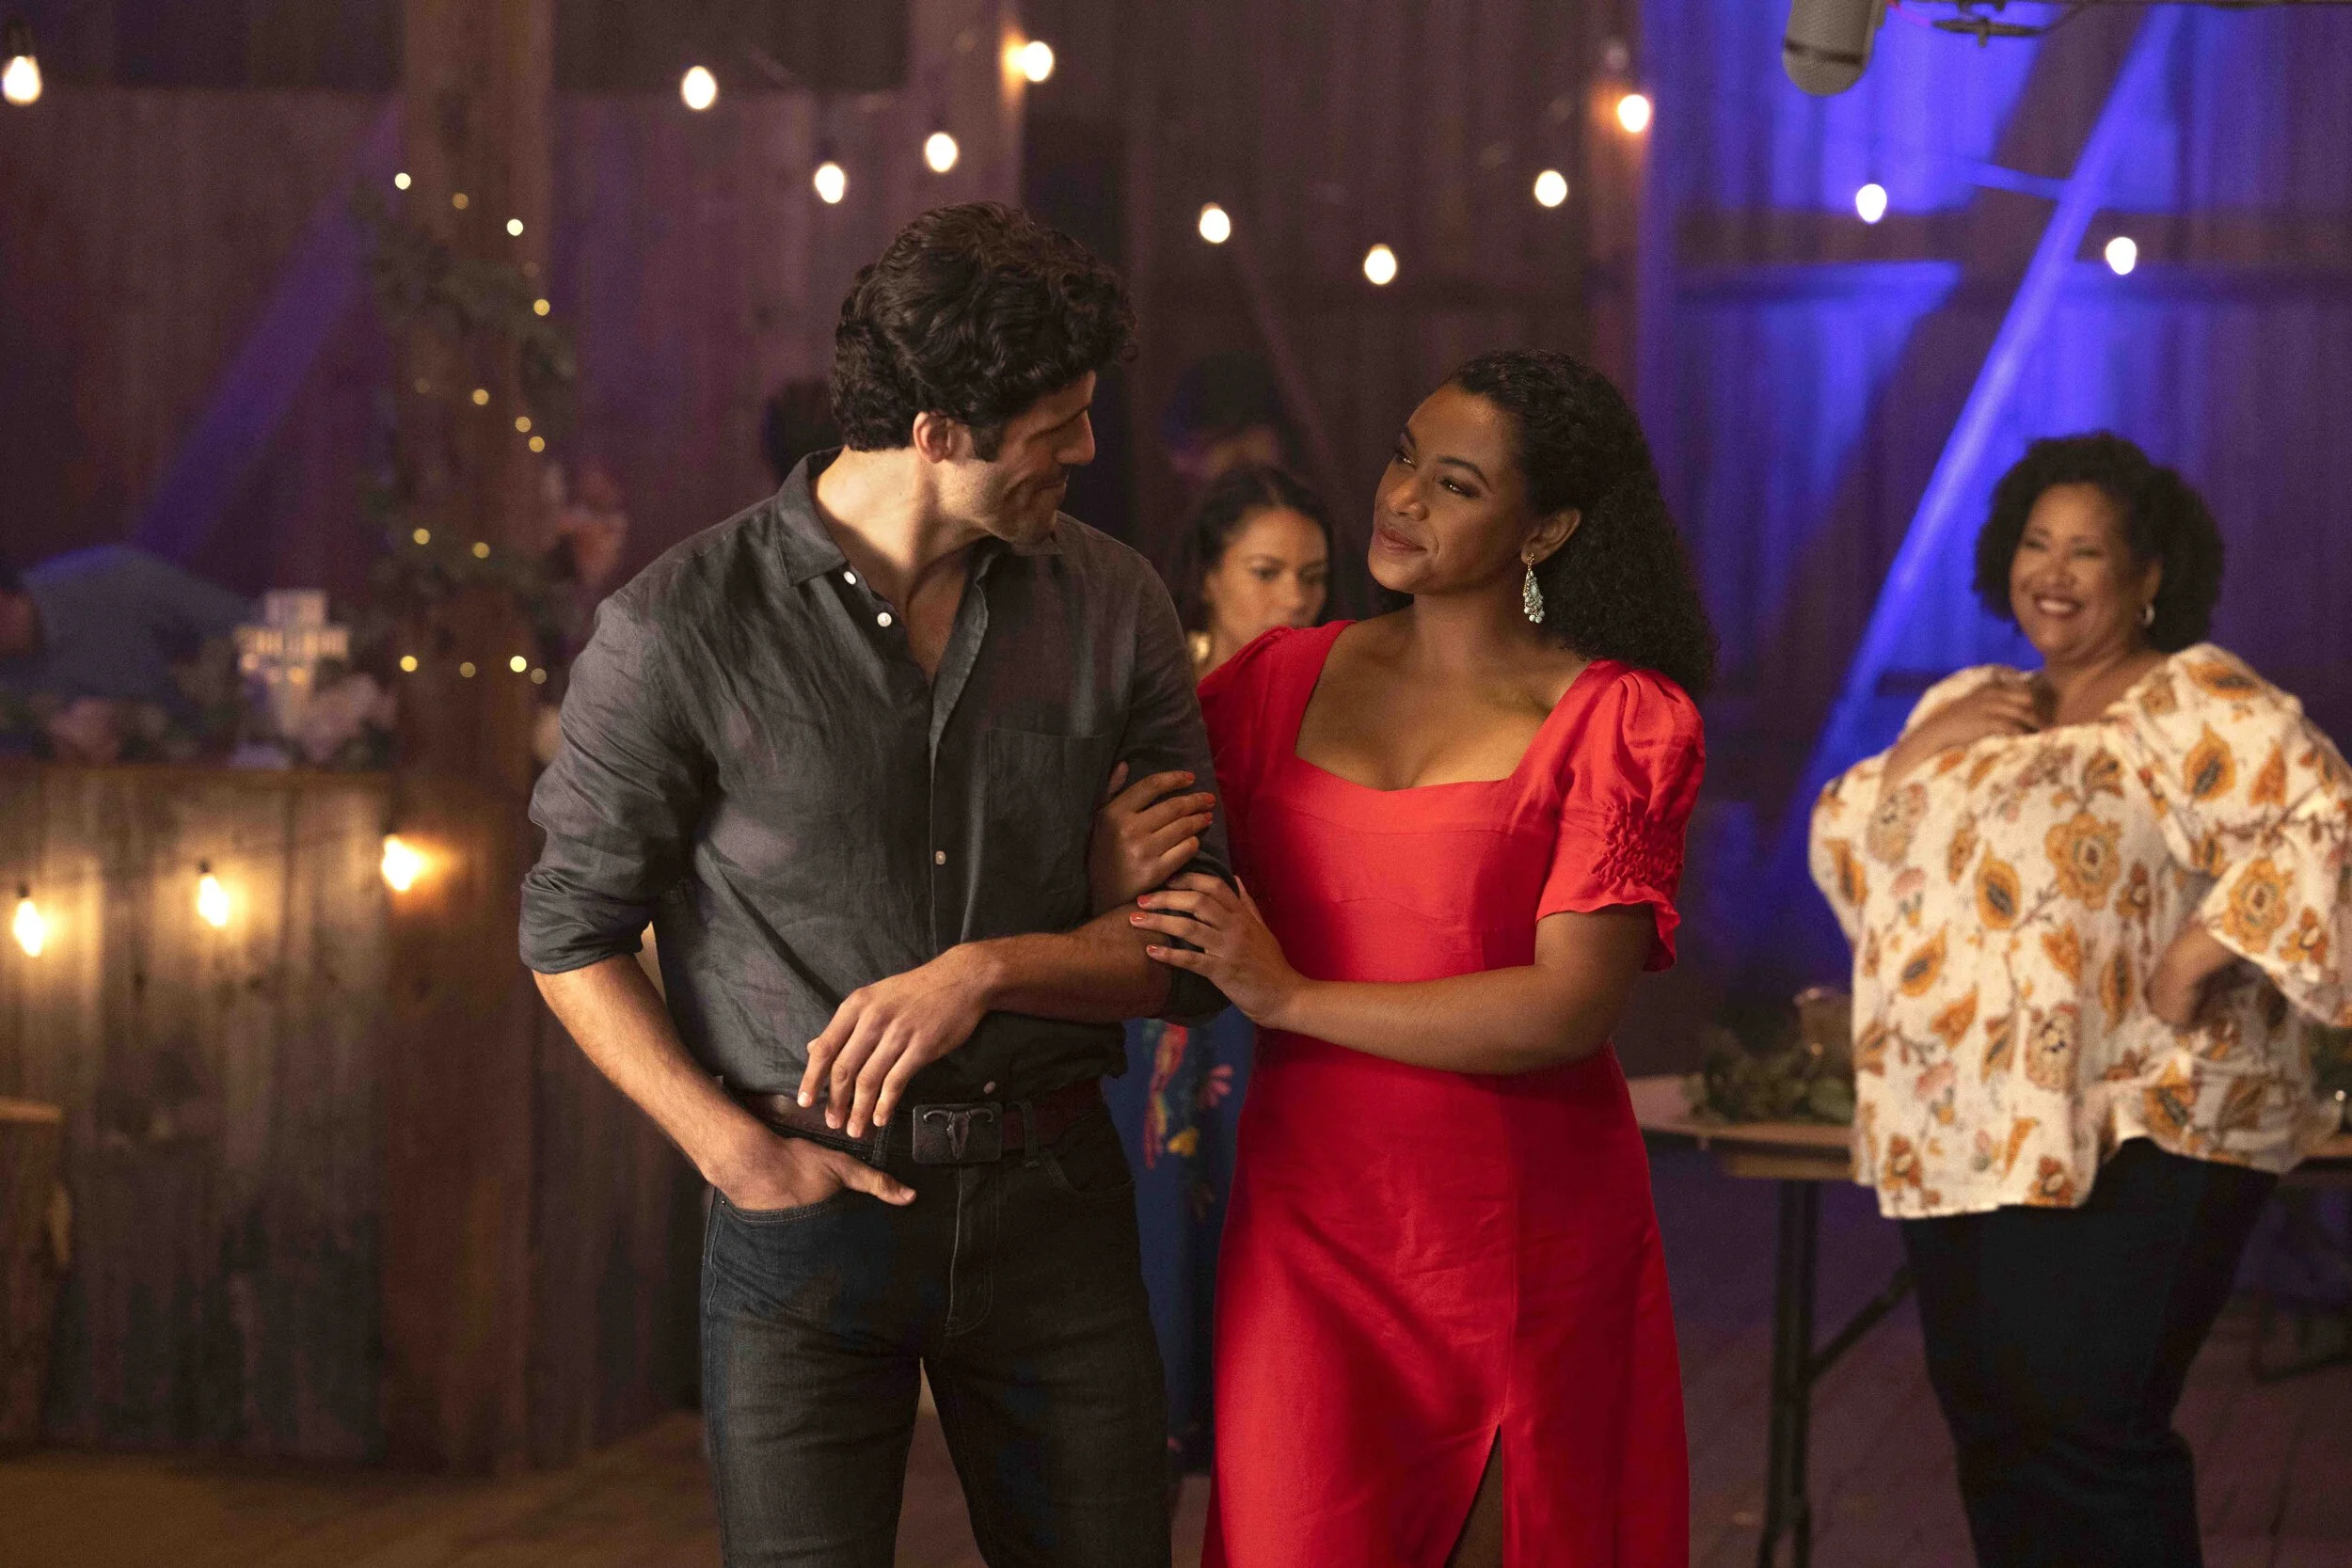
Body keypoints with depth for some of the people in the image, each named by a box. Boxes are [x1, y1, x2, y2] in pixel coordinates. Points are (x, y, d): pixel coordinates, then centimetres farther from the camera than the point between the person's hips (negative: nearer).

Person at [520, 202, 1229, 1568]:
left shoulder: (1112, 608, 0)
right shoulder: (683, 630, -9)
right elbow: (573, 932, 1)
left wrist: (989, 968, -16)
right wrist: (734, 1149, -10)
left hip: (1052, 1201, 3)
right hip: (809, 1204, -3)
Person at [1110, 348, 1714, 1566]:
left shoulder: (1622, 720, -3)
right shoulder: (1281, 678, 10)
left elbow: (1569, 1007, -13)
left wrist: (1290, 997, -12)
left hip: (1526, 1236, -2)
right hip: (1308, 1221, 2)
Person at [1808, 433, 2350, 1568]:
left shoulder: (2201, 705, -5)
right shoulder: (1963, 706, 17)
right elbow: (1845, 857, 16)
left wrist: (2208, 947, -23)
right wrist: (1915, 755, -1)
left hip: (2132, 1136, -7)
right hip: (1955, 1135, 7)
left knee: (2088, 1427, -11)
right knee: (1989, 1425, 12)